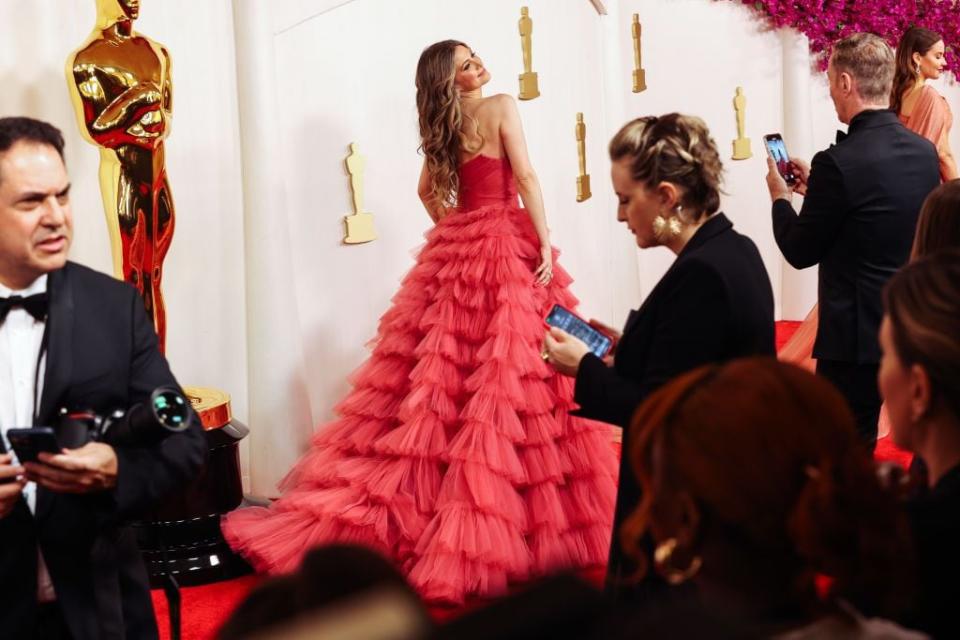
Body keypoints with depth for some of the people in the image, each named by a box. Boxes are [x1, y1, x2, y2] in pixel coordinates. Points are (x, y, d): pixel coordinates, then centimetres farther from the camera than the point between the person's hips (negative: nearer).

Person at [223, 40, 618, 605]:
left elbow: (428, 191, 23)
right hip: (507, 247, -7)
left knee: (440, 375, 8)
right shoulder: (502, 108, -6)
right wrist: (545, 241, -12)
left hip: (453, 252, 7)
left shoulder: (443, 125, 13)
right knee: (509, 376, -6)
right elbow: (526, 178, -13)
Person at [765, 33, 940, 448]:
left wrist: (779, 196, 7)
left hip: (859, 335, -7)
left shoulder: (839, 163, -20)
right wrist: (815, 187, 19)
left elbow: (800, 252, -10)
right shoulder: (924, 152, 2)